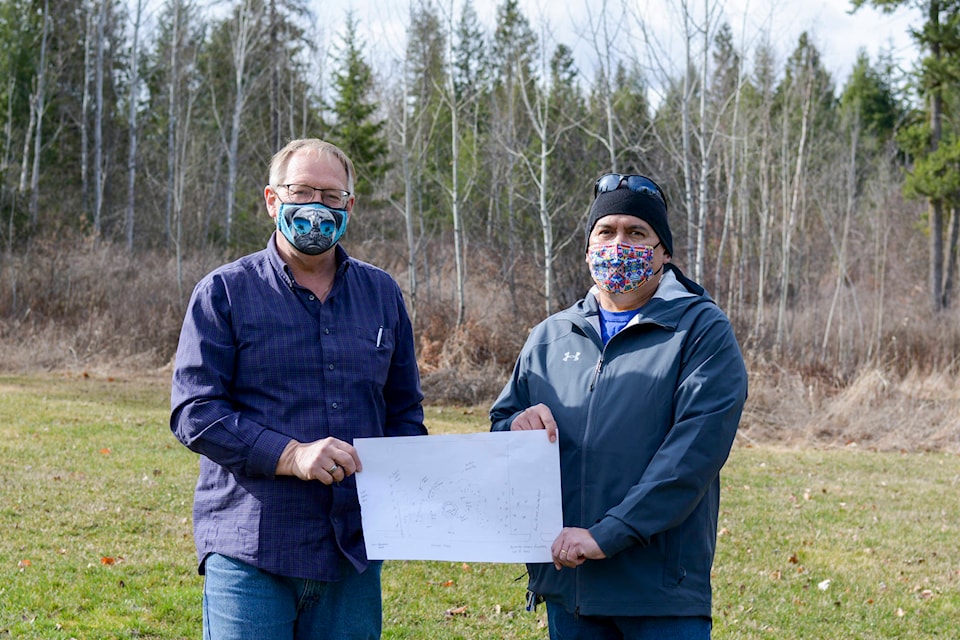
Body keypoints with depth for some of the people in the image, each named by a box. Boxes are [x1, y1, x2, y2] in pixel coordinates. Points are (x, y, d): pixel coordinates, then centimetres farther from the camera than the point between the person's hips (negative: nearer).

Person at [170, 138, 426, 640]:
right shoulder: (224, 292, 0)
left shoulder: (382, 294, 13)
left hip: (355, 552, 4)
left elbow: (405, 407, 20)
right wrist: (291, 455, -19)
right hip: (250, 553, -3)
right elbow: (193, 411, -7)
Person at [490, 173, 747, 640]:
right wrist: (517, 427, -6)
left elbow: (695, 449, -15)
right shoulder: (549, 337, 13)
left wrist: (607, 534, -21)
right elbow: (499, 424, 19)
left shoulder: (702, 331, -4)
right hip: (566, 583, 5)